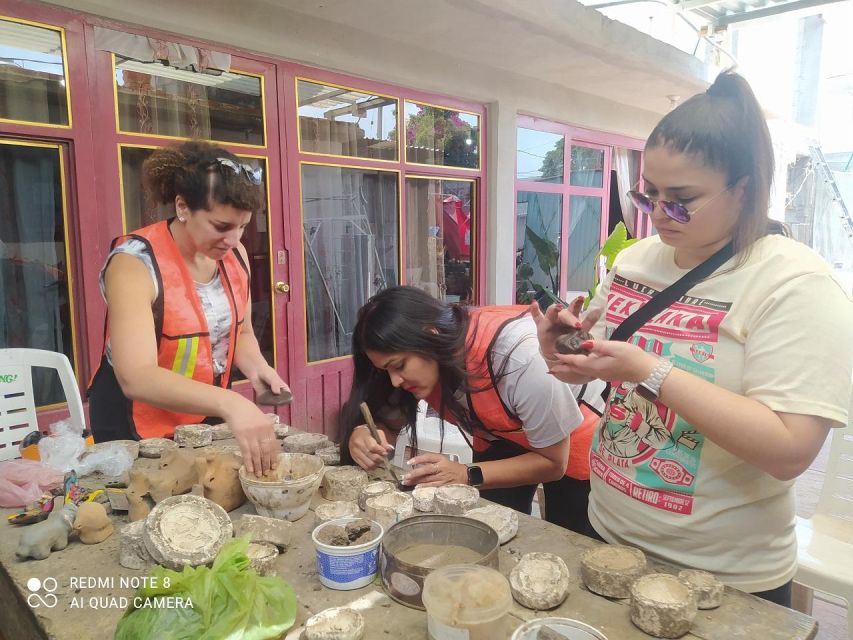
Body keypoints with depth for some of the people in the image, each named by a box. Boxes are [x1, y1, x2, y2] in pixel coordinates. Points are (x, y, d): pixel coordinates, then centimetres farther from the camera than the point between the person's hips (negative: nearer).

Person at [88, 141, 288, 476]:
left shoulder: (235, 255, -7)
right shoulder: (136, 263, -25)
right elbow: (136, 378, -36)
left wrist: (256, 368, -16)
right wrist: (229, 404, -50)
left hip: (206, 417, 6)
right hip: (137, 427, -5)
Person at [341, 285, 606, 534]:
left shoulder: (520, 355, -40)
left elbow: (553, 462, -26)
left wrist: (467, 475, -36)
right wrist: (362, 435, -36)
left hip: (568, 444, -3)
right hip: (500, 440, 4)